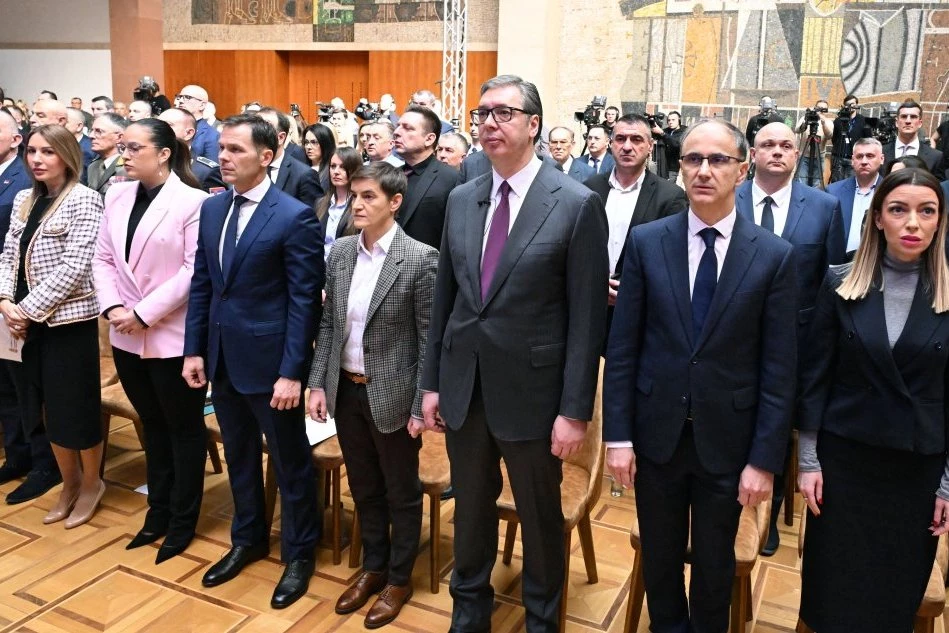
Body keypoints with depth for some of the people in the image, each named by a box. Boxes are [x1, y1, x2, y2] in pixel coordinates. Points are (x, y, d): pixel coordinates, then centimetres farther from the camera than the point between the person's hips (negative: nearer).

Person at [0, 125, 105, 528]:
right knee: (46, 408, 15)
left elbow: (74, 267, -16)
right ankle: (70, 483, 32)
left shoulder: (84, 200, -9)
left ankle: (91, 483, 25)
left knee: (76, 406, 4)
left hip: (68, 321, -6)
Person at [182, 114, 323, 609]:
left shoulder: (295, 217, -14)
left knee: (290, 462, 10)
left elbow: (304, 301, -15)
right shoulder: (211, 208, 6)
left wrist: (291, 372, -18)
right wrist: (194, 349, 6)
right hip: (222, 359, 6)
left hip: (268, 361, -6)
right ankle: (248, 538, 41)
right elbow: (201, 284, 10)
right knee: (239, 456, 21)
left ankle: (299, 553, 28)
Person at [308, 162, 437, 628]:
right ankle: (373, 567, 41)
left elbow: (429, 340, -12)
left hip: (392, 396, -5)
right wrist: (318, 383, 3)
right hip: (345, 391, 5)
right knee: (364, 489, 20)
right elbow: (328, 323, 8)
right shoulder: (339, 253, 2)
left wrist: (421, 407, -13)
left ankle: (399, 578, 33)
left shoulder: (420, 259, -15)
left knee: (401, 493, 13)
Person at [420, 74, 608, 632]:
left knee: (541, 515, 14)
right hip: (464, 387, 5)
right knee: (471, 508, 20)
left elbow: (587, 319, -11)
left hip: (531, 392, -4)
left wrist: (575, 410, -13)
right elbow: (444, 298, 9)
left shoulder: (577, 204, -11)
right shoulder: (462, 199, 5)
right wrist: (433, 382, 9)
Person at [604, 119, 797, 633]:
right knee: (659, 556, 18)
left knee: (715, 563, 17)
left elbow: (779, 369, -6)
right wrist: (618, 435, -6)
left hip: (727, 439, -1)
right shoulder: (646, 242, -4)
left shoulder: (774, 256, -7)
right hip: (657, 432, 1)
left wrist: (765, 459, -7)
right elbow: (622, 348, -4)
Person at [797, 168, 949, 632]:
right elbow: (814, 376, -2)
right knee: (834, 584, 10)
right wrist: (808, 459, -3)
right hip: (845, 455, 0)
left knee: (899, 587, 14)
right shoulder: (840, 284, -4)